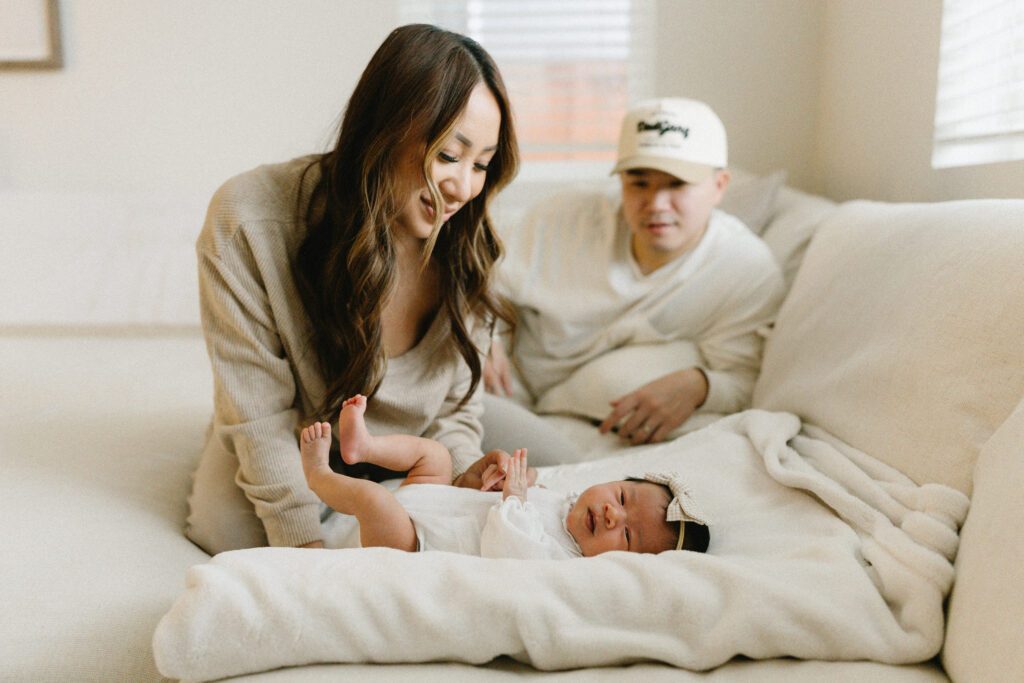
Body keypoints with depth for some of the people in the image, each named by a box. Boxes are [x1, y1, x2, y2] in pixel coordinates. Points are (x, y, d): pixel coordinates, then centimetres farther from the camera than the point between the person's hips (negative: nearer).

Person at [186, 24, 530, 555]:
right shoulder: (247, 221, -27)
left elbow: (454, 406, -7)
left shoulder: (466, 250, -16)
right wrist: (306, 542, -27)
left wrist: (460, 472, -29)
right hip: (285, 457, -3)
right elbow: (260, 415, -24)